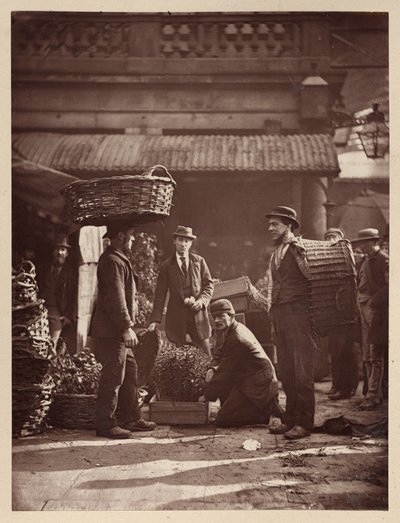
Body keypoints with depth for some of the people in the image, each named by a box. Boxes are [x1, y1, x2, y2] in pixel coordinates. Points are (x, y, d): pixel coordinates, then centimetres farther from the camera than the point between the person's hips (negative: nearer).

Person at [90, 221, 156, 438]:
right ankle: (106, 424, 1)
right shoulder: (112, 261, -15)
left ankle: (131, 418, 21)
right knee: (113, 377, -6)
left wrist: (127, 327, 20)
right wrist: (127, 328, -24)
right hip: (111, 331, -11)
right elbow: (116, 298, -22)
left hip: (118, 331, 11)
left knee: (130, 373, 14)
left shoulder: (119, 260, 20)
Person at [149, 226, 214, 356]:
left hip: (197, 313, 1)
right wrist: (155, 320, -4)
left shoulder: (199, 261, 11)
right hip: (177, 317, -1)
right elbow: (160, 294, 5)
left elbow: (209, 284, 11)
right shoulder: (166, 266, 7)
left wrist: (202, 300, -9)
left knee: (205, 355, -1)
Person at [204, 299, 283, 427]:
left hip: (257, 387, -10)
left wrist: (207, 396, -8)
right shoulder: (234, 329, 8)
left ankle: (267, 410, -4)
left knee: (222, 420, -10)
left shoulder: (236, 339, -23)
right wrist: (212, 369, -5)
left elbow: (224, 372, -18)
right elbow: (219, 353, 17)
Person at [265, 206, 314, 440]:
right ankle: (291, 418, 20)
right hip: (279, 314, 8)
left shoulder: (299, 248, -6)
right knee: (286, 370, 12)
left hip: (297, 313, -8)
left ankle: (304, 422, 0)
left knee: (302, 370, -5)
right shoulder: (276, 254, 18)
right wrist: (272, 311, 17)